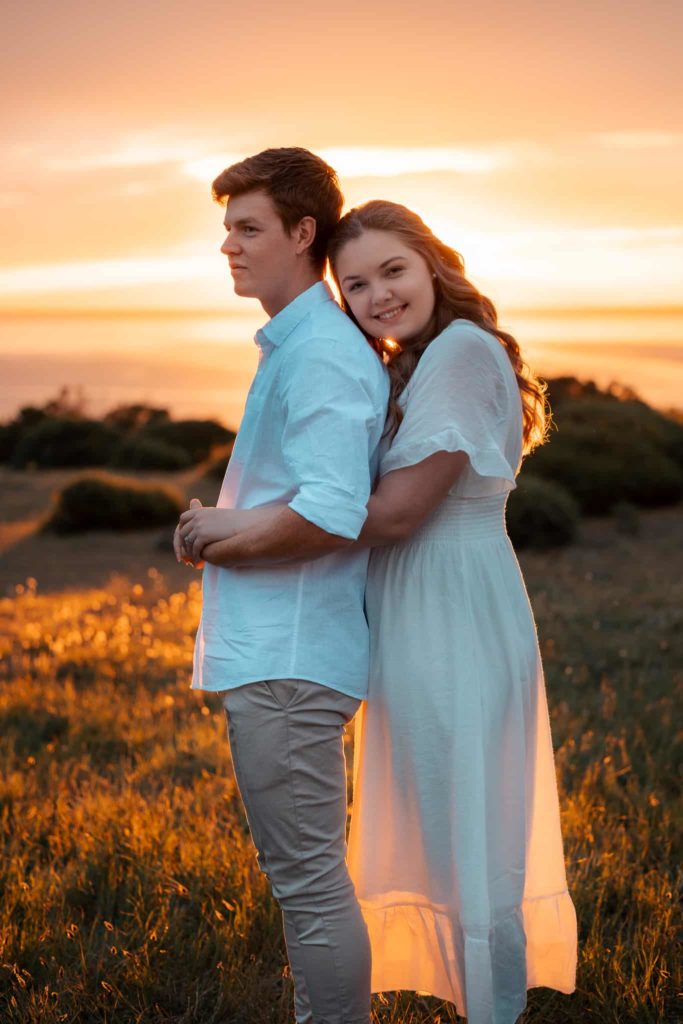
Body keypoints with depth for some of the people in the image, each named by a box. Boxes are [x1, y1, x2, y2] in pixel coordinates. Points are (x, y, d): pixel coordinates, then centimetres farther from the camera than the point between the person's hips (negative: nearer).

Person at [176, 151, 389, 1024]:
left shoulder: (322, 354, -15)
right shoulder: (291, 346, 18)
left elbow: (331, 517, -26)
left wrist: (218, 540, -12)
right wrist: (220, 528, 15)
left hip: (288, 664, -11)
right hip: (271, 655, 11)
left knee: (310, 884, -3)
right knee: (304, 878, 18)